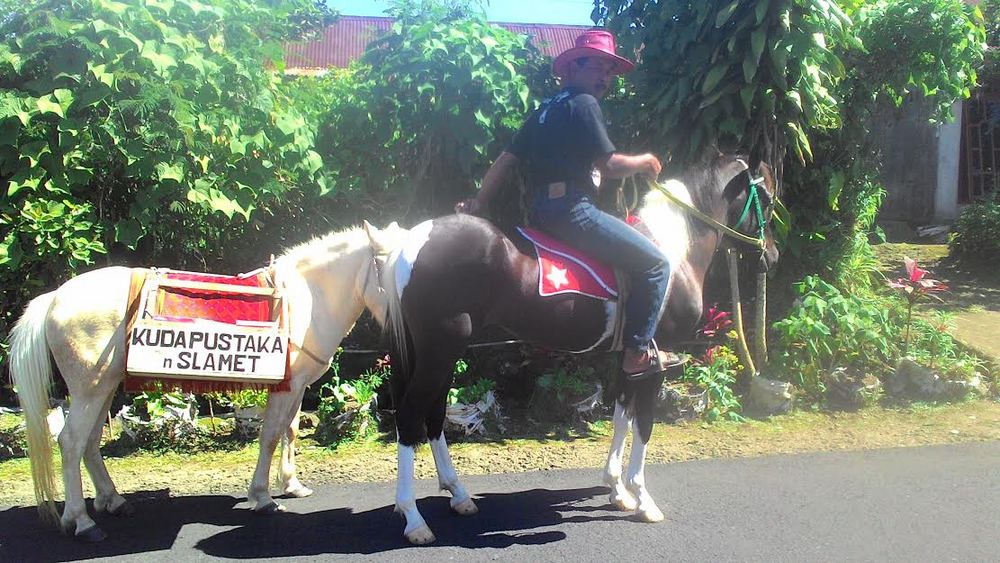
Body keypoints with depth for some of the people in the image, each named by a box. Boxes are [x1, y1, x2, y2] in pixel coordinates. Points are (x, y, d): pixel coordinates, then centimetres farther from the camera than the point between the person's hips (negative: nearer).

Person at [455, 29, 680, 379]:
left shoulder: (545, 110, 23)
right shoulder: (583, 103, -5)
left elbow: (506, 159, 19)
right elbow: (610, 164, -11)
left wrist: (479, 204, 19)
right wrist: (646, 162, 7)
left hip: (539, 213, 10)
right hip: (572, 209, -10)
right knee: (656, 263, -5)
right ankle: (638, 353, -3)